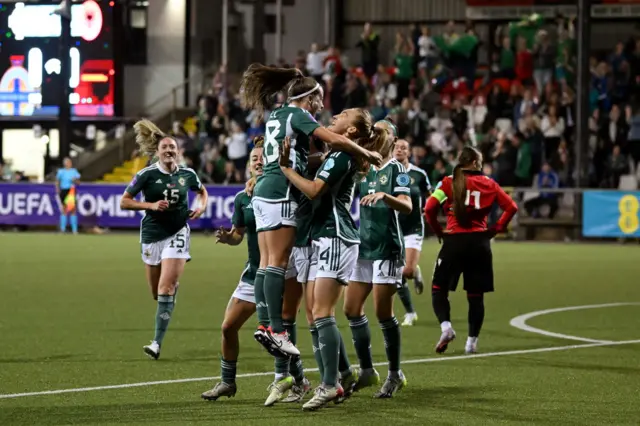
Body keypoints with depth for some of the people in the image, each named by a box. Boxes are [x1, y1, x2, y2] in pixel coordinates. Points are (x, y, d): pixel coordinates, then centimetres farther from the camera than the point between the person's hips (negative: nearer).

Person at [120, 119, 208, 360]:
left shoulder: (187, 174, -1)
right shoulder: (147, 175, -8)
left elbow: (202, 191, 21)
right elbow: (124, 202, -5)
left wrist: (201, 206, -1)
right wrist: (151, 205, -18)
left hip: (178, 233, -1)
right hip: (152, 234, 1)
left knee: (166, 289, -14)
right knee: (157, 293, 8)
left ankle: (157, 343, -14)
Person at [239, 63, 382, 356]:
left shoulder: (277, 115, 20)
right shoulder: (297, 115, -6)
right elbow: (335, 140, -16)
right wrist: (367, 155, -5)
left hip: (264, 191, 9)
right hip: (280, 193, -9)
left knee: (267, 263, 5)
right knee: (278, 263, -11)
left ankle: (266, 325, 2)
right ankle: (276, 329, -15)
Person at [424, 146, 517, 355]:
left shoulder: (449, 182, 0)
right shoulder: (488, 183, 5)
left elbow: (429, 208, -10)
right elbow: (511, 207, 2)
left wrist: (438, 231, 3)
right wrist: (495, 229, 9)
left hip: (454, 241, -2)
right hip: (480, 242, 2)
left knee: (439, 288, 7)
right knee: (475, 295, 9)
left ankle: (446, 326, -16)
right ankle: (472, 341, 10)